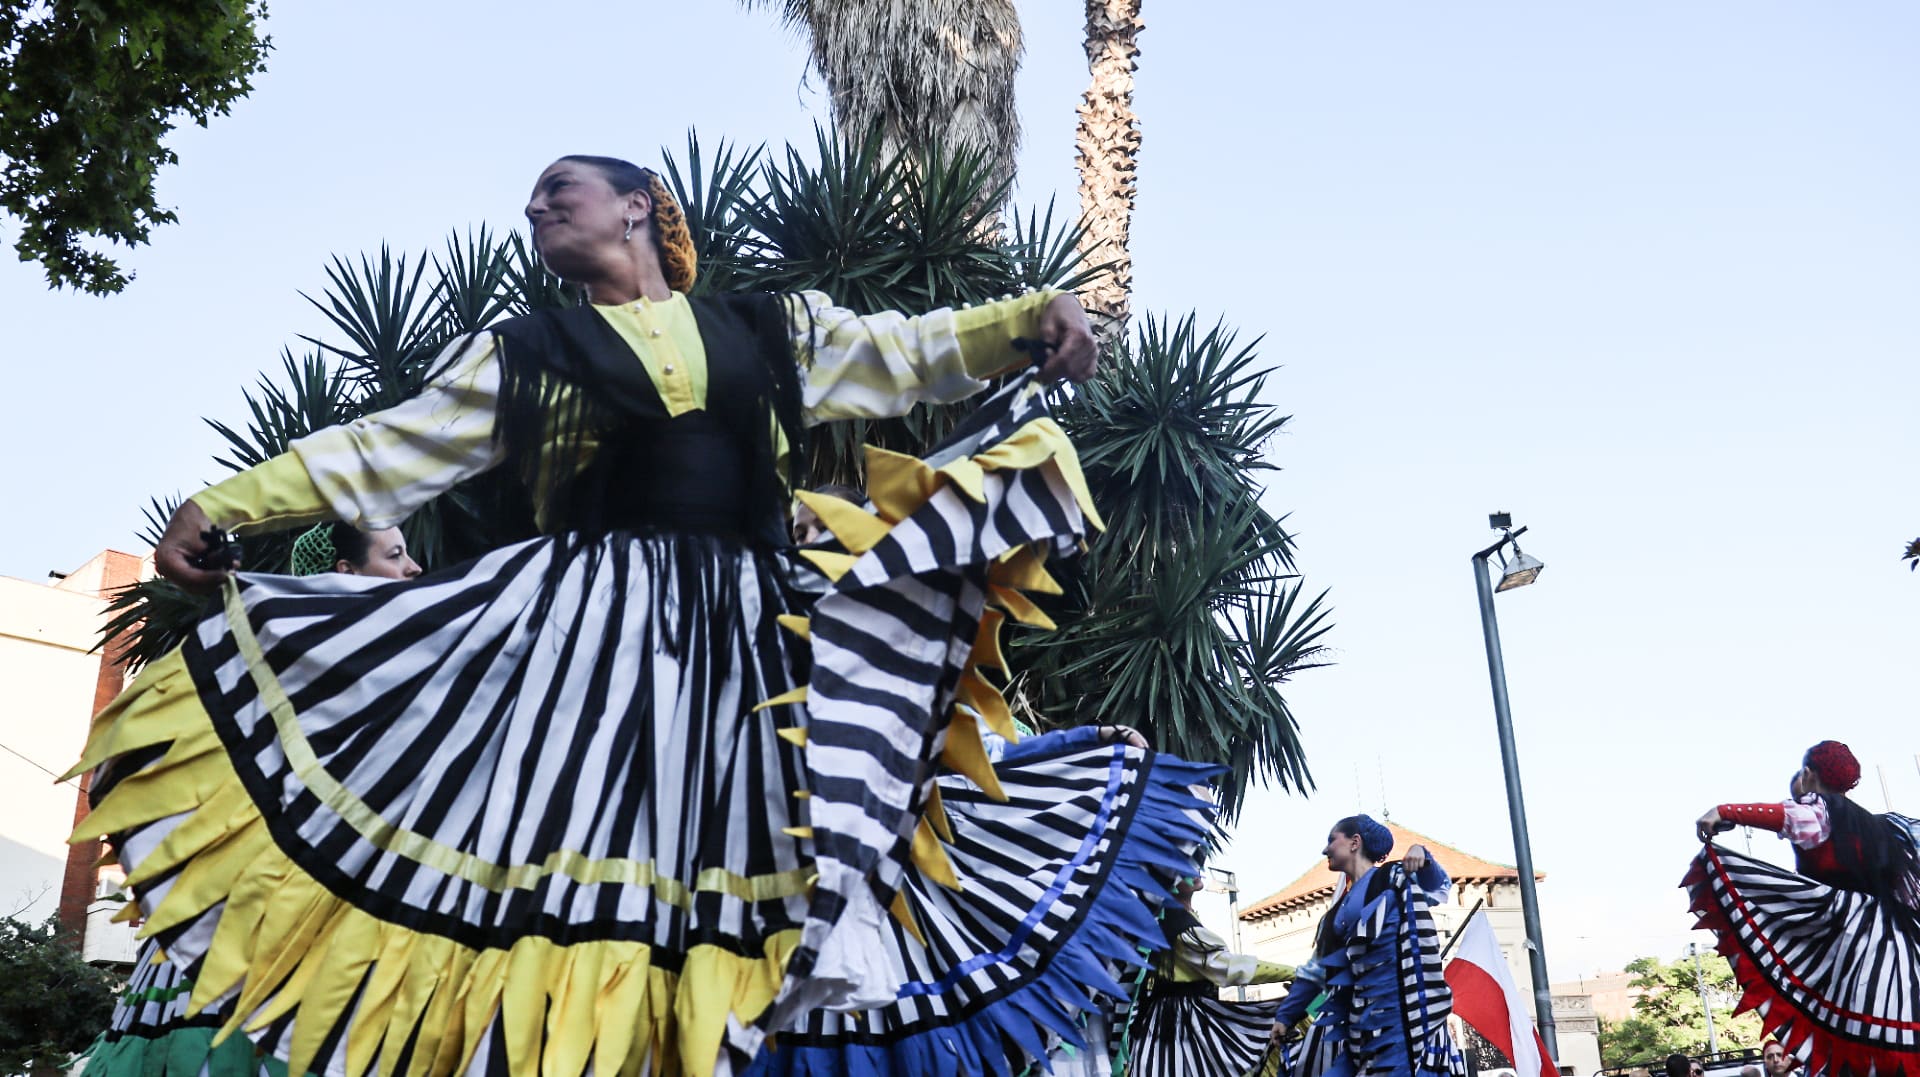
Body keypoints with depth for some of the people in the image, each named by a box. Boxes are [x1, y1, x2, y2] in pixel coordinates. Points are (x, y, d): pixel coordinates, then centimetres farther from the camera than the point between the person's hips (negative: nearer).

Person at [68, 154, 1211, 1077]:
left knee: (734, 875, -1)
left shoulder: (773, 328, 17)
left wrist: (1034, 315, 1)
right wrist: (226, 505, 2)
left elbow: (913, 353, 16)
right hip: (586, 630, 0)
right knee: (568, 867, -9)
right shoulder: (525, 351, 15)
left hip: (750, 640, 1)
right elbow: (392, 449, 10)